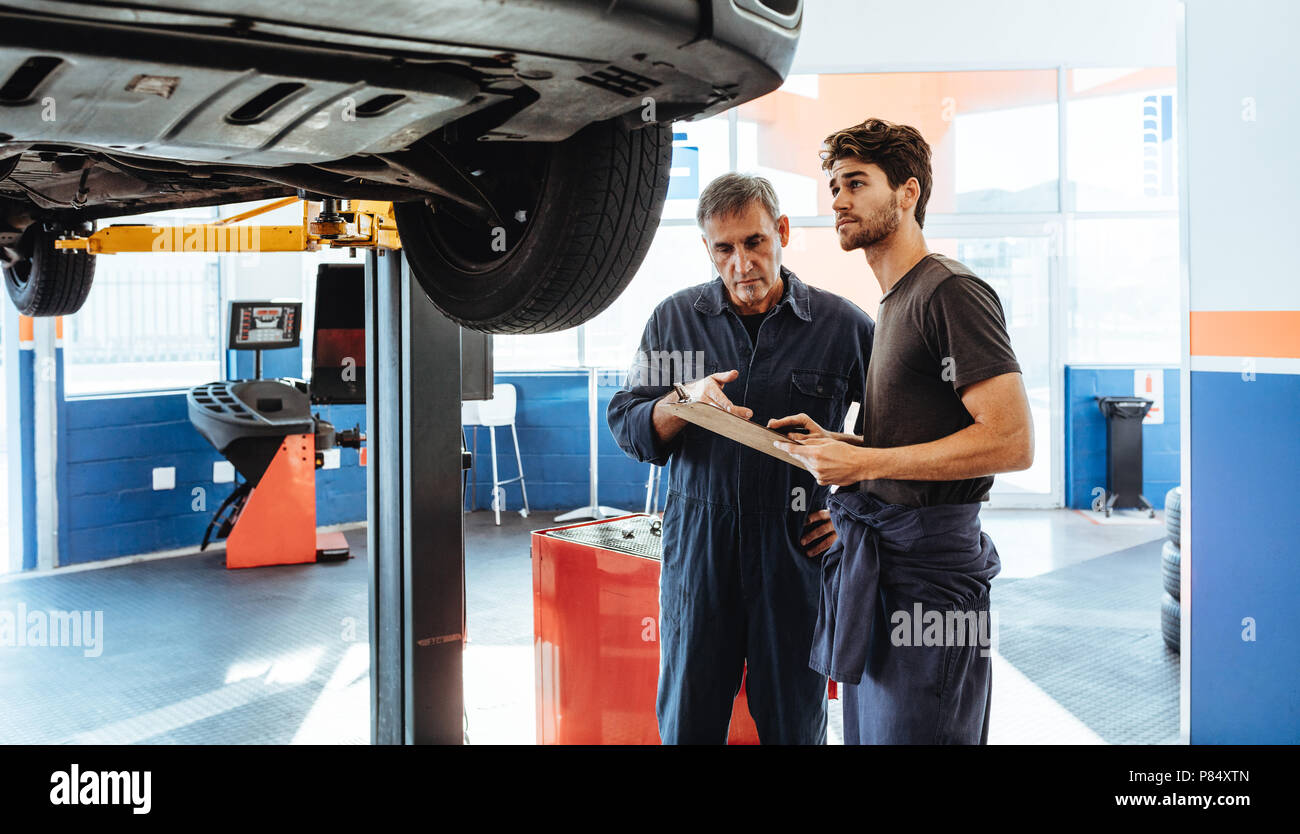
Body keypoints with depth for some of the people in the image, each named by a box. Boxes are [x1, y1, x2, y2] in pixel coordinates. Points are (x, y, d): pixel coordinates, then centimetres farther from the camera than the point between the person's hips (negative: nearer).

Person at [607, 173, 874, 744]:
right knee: (686, 722, 9)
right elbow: (626, 427, 4)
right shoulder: (675, 319, 6)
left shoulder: (841, 324, 1)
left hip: (798, 547, -1)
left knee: (795, 726, 8)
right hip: (697, 544, 2)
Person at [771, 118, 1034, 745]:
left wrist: (864, 461, -17)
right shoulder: (894, 302, 19)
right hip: (873, 555, 10)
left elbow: (1012, 442, -19)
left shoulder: (952, 293, -11)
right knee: (868, 732, 15)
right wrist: (835, 444, 8)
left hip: (925, 569, -9)